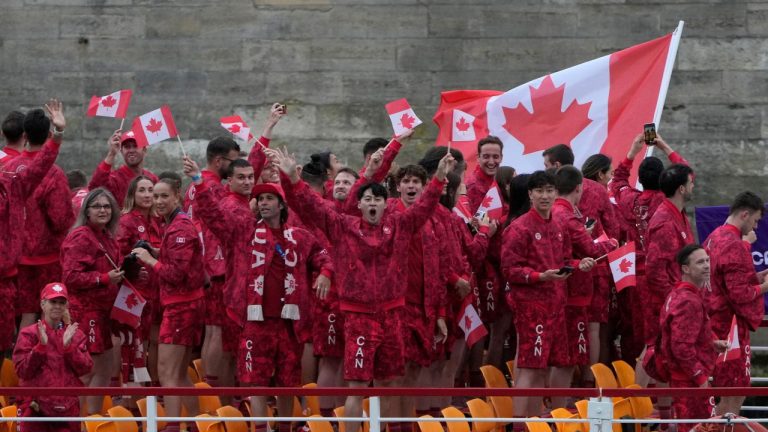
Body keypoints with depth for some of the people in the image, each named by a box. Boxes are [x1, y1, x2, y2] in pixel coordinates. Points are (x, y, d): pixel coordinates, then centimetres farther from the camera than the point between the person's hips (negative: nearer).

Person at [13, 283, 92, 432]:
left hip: (68, 407, 2)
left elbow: (85, 369, 1)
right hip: (36, 406, -2)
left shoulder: (75, 334, 10)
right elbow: (22, 370, -7)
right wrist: (42, 345, -16)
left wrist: (68, 345, -11)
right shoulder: (29, 334, 2)